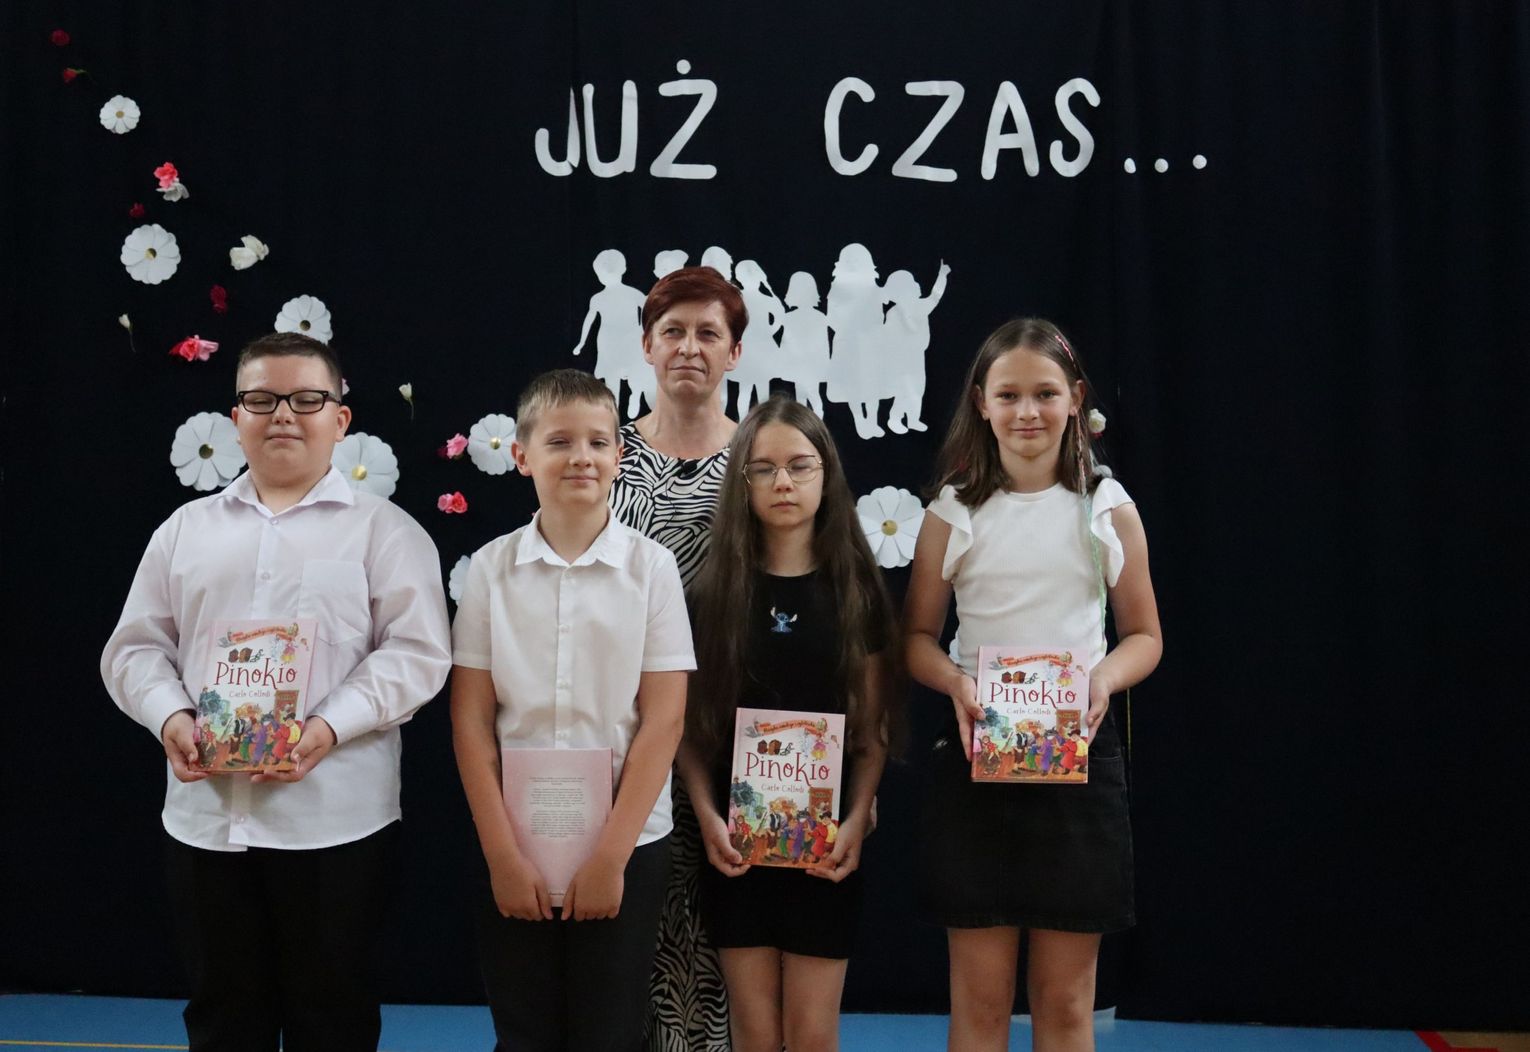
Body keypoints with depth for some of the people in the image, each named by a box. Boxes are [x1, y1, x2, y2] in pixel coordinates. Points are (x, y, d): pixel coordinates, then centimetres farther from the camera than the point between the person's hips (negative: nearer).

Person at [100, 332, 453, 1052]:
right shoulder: (186, 529, 13)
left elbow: (416, 652, -6)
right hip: (203, 817, 3)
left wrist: (330, 727, -19)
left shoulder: (384, 529, 2)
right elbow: (137, 646, 12)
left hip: (335, 821, -3)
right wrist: (171, 717, -9)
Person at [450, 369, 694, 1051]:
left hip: (627, 844, -1)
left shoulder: (651, 567, -5)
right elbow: (470, 719, -1)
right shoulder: (491, 568, -1)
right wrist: (501, 853, -7)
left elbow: (663, 720, -7)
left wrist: (611, 854, -11)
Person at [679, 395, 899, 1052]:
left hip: (825, 839, 0)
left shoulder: (856, 589, 1)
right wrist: (707, 816, -10)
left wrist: (856, 820, -9)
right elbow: (688, 722, 2)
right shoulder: (713, 591, 1)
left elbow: (873, 724, 3)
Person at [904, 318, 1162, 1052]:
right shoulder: (953, 514, 1)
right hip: (978, 754, 0)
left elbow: (1144, 635, 7)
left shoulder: (1109, 509, 2)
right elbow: (916, 637, 6)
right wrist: (955, 682, -15)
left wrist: (1106, 676, -14)